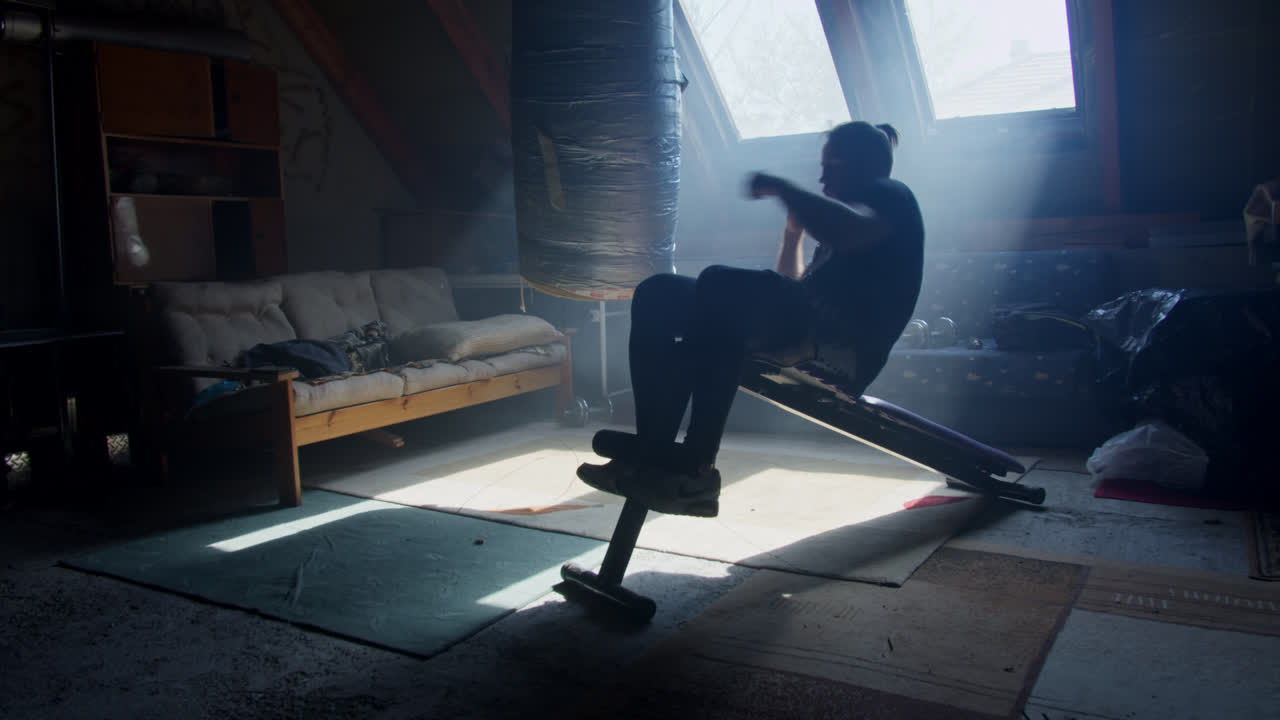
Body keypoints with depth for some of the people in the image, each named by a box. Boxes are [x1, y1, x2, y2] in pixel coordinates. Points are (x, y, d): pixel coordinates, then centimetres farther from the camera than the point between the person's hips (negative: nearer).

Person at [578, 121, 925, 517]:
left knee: (721, 283, -32)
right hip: (806, 340, 9)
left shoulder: (891, 197, 9)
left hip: (845, 349, -9)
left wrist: (781, 187, -11)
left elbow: (852, 231, -17)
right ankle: (653, 454, -17)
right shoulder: (837, 227, 35)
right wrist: (794, 229, 25)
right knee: (658, 295, -2)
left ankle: (694, 466, -32)